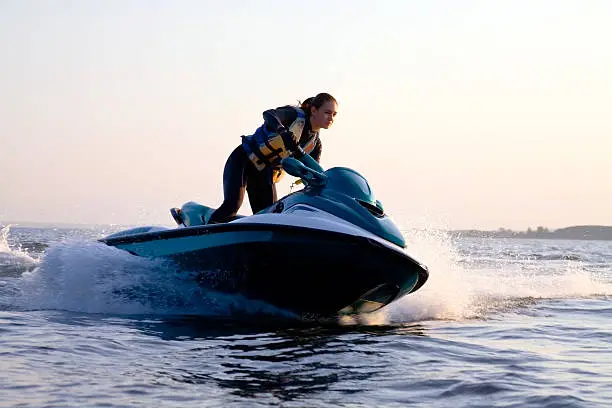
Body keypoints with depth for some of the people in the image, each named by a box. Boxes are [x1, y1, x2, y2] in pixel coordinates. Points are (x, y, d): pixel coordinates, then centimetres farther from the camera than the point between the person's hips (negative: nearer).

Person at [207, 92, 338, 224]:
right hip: (243, 160, -7)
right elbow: (269, 114, -33)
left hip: (265, 174, 7)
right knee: (232, 205, -23)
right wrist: (283, 132, -53)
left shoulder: (315, 143, 3)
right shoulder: (296, 114, -14)